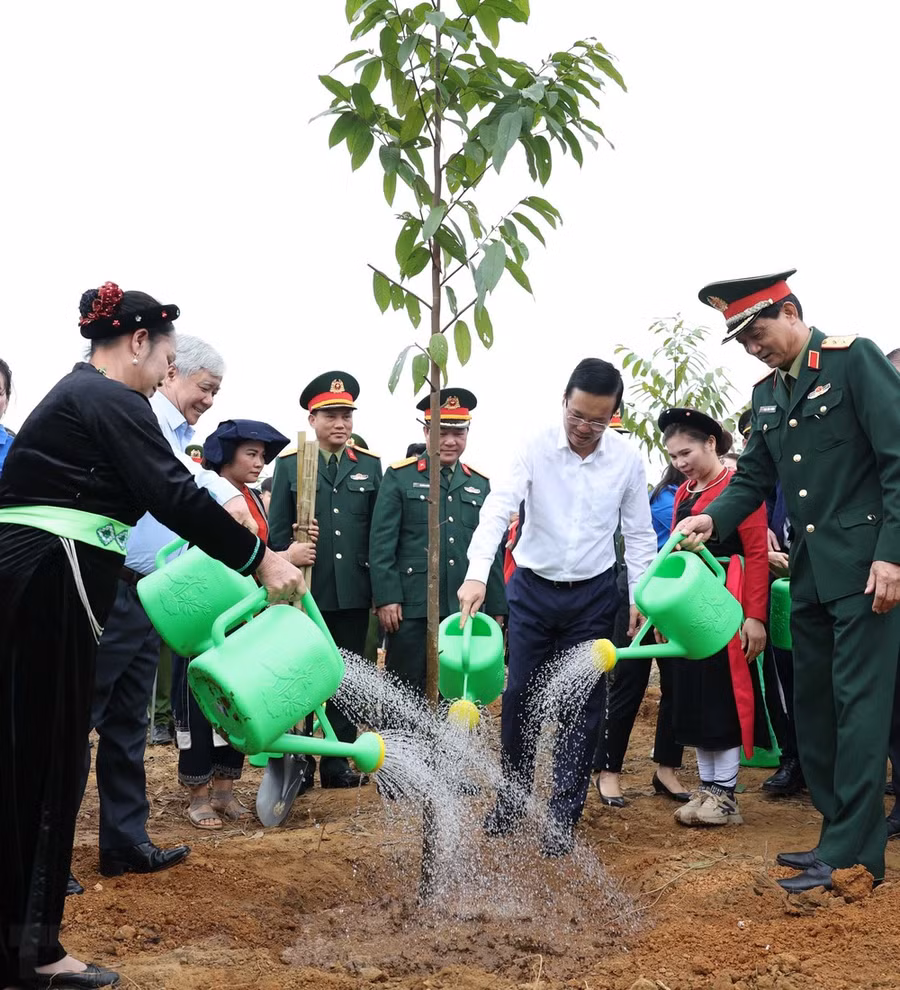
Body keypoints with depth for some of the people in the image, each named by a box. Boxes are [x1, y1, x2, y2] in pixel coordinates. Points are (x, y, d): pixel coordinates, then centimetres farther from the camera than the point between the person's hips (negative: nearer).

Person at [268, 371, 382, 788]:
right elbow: (277, 531, 1)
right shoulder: (289, 463, 2)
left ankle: (337, 761, 21)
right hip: (305, 592, -2)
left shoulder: (370, 465, 7)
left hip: (353, 594, 2)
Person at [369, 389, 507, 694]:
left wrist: (496, 607, 11)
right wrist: (386, 598, -12)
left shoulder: (480, 483, 14)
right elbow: (381, 543, -4)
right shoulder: (400, 476, 2)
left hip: (465, 609, 4)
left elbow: (492, 549, 15)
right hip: (412, 608, -4)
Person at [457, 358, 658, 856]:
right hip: (533, 589, 0)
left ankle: (563, 816, 13)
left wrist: (640, 598, -2)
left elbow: (639, 533, 2)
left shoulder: (627, 459, -7)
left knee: (581, 707, 2)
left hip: (593, 595, 0)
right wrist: (477, 575, -34)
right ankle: (513, 796, 27)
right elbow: (498, 509, -21)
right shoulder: (535, 449, -12)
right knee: (519, 697, 6)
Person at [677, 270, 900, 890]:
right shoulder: (767, 394, 13)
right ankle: (842, 835, 22)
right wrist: (714, 519, -4)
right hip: (810, 572, 8)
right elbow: (754, 477, 16)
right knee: (814, 706, 11)